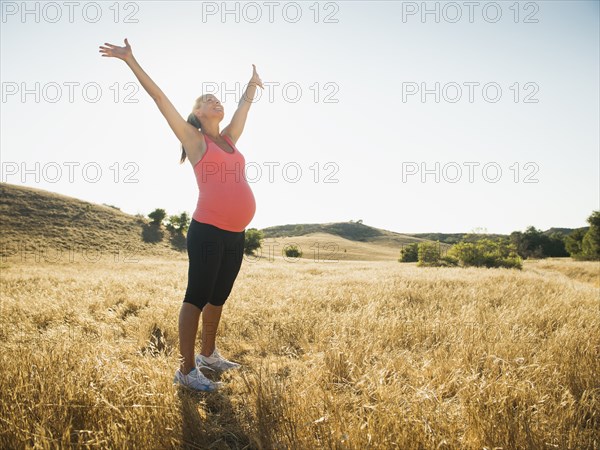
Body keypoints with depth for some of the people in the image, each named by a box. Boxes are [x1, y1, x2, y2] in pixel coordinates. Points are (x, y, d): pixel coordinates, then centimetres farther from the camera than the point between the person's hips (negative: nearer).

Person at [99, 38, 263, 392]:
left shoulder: (230, 138, 19)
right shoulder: (194, 139, 4)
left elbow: (245, 105, 35)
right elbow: (160, 98, 1)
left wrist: (254, 82, 49)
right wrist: (131, 60, 0)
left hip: (236, 236, 7)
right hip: (208, 232, -7)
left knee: (218, 297, 15)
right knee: (197, 297, -3)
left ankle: (208, 355, 30)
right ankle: (187, 370, 4)